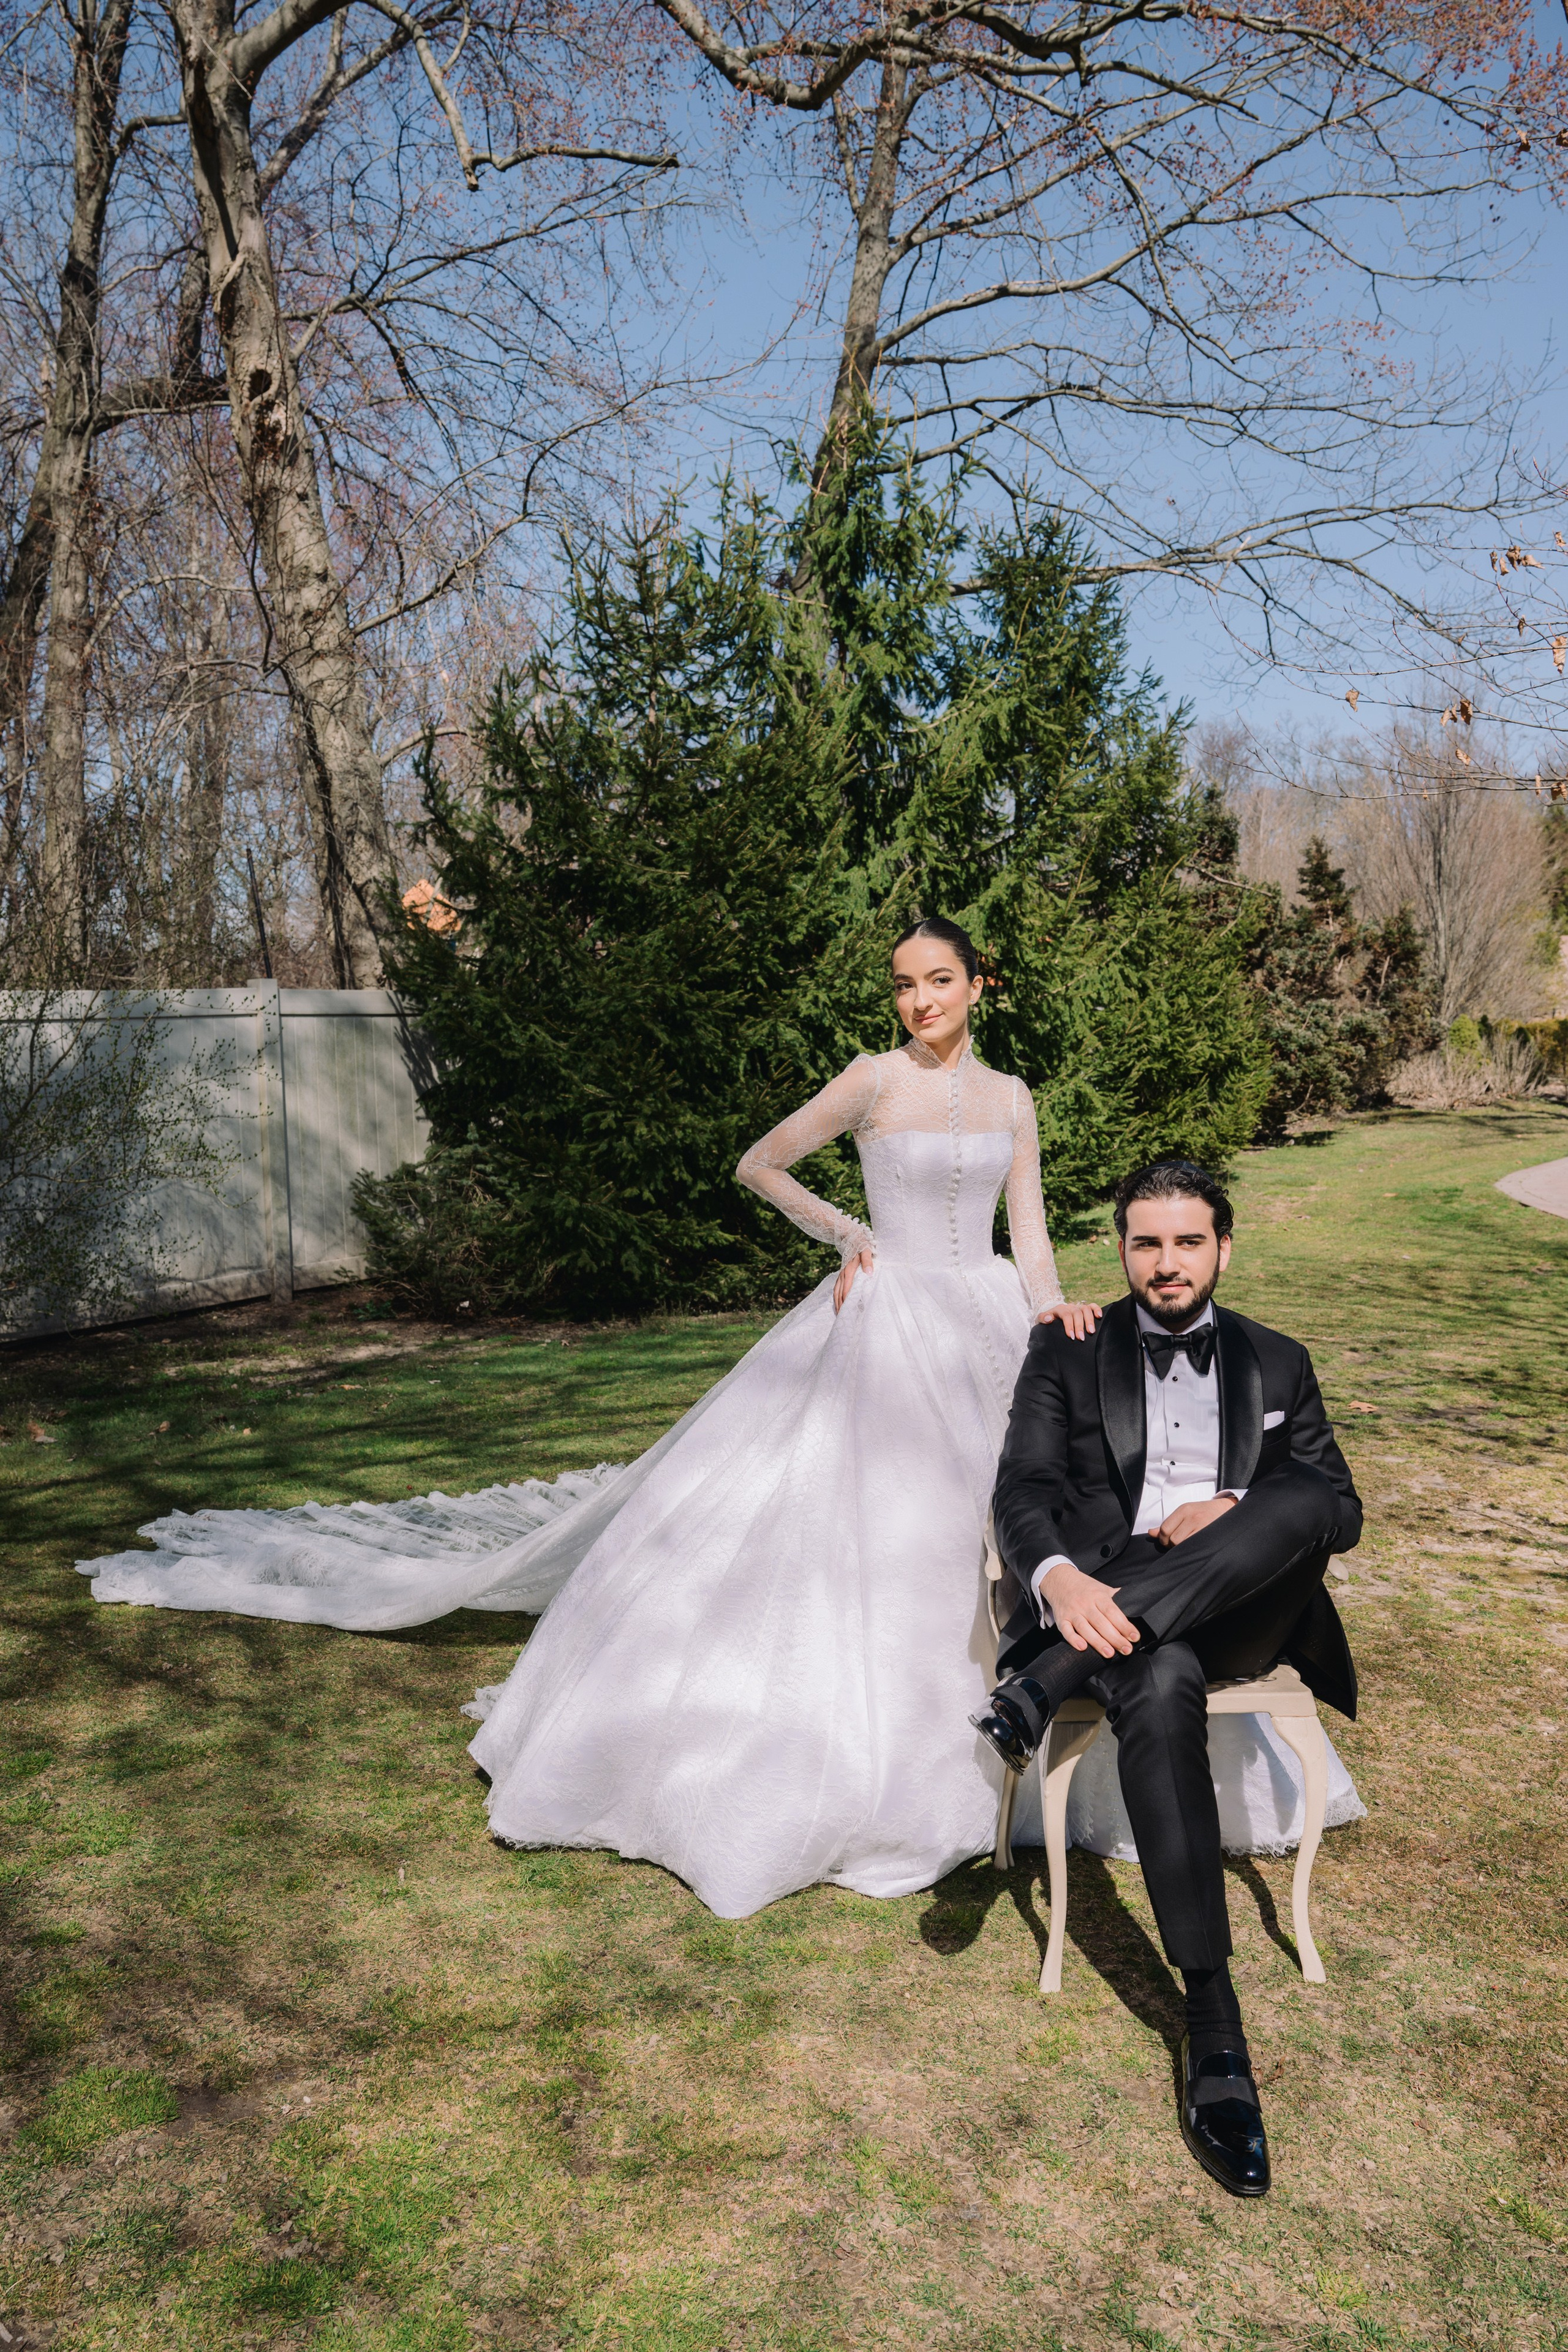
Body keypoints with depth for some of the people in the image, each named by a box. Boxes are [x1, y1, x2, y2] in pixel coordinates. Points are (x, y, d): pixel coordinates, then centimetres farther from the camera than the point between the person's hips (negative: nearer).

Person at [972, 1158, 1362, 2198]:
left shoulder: (1279, 1363, 17)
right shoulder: (1068, 1351, 11)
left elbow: (1343, 1514, 11)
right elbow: (1022, 1490, -1)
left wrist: (1234, 1516, -10)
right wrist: (1059, 1578, -25)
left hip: (1240, 1609, 2)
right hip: (1102, 1598, -1)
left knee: (1300, 1500, -31)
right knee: (1162, 1688, -37)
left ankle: (1047, 1682, -34)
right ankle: (1215, 2027, -33)